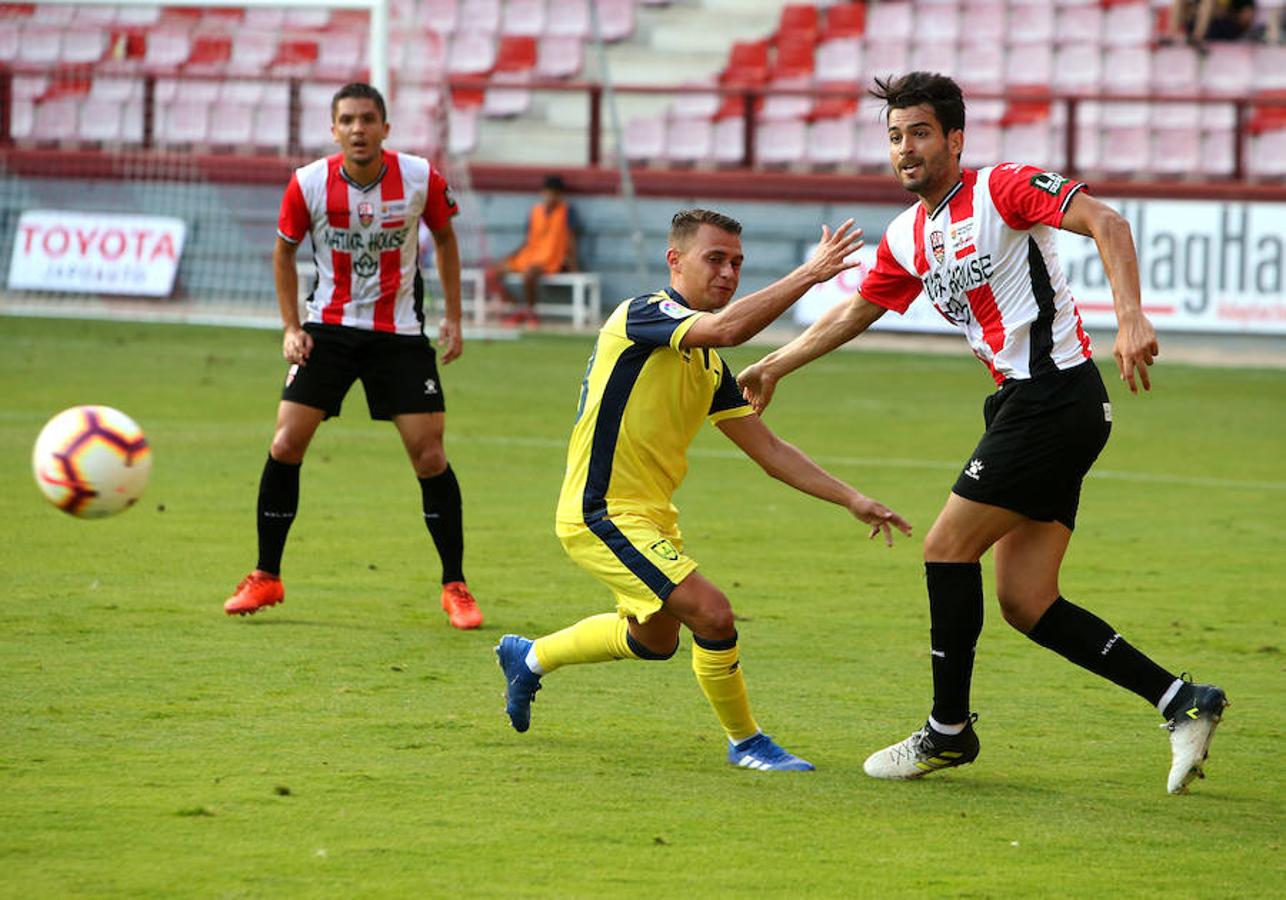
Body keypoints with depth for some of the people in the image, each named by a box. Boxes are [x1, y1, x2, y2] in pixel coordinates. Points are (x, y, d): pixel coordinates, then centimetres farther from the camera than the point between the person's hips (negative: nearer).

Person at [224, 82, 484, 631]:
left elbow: (444, 238, 8)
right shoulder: (309, 184, -11)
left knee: (429, 456, -6)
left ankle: (455, 586, 8)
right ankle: (266, 578, 8)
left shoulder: (420, 178, -11)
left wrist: (453, 319, 5)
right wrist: (292, 328, -1)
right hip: (329, 328, 0)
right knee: (285, 446, -8)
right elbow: (284, 252, 6)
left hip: (399, 333, 0)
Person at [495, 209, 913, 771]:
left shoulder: (709, 365, 10)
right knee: (712, 614, -21)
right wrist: (809, 274, -36)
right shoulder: (643, 315, -16)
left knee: (654, 639, 29)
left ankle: (529, 658, 48)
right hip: (602, 514, -10)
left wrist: (852, 500, 5)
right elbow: (727, 328, -37)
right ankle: (745, 742, -1)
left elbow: (767, 449, 12)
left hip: (650, 516, 10)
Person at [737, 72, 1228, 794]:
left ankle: (949, 731, 7)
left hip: (1055, 394, -8)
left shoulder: (1001, 188, -9)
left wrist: (1131, 316, -32)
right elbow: (854, 314, 30)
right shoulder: (906, 238, 15)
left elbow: (1106, 222, -19)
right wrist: (772, 368, 34)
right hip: (1024, 405, 8)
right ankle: (1183, 701, 6)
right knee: (1026, 603, 2)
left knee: (949, 547, -5)